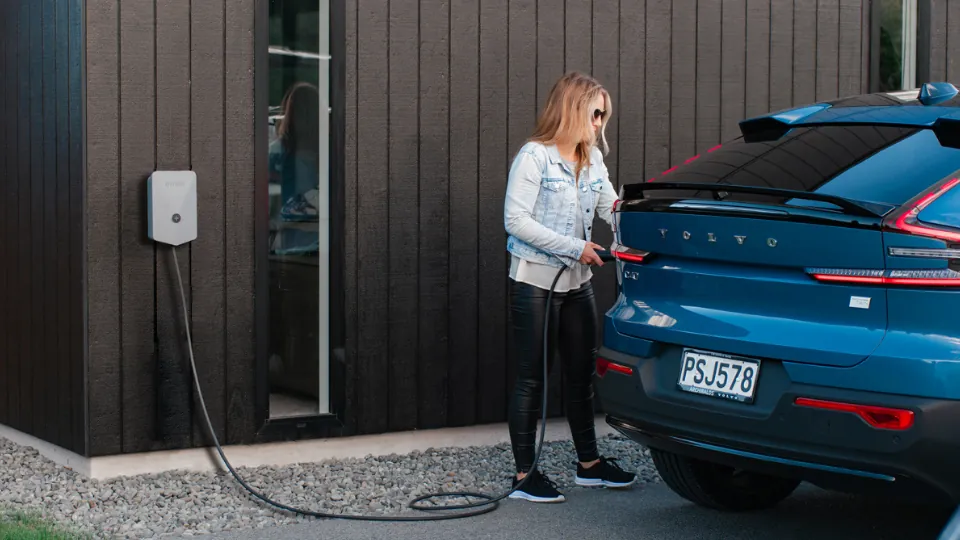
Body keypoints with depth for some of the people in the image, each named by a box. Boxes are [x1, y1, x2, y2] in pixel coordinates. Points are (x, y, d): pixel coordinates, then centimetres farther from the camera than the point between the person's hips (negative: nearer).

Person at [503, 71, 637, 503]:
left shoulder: (592, 160, 11)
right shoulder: (535, 157, -12)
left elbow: (611, 208, 8)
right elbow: (515, 220, -17)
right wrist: (573, 247, -19)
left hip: (577, 282, 7)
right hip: (535, 283, -7)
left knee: (581, 375, 14)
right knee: (532, 379, -2)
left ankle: (589, 463, 25)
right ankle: (524, 475, 5)